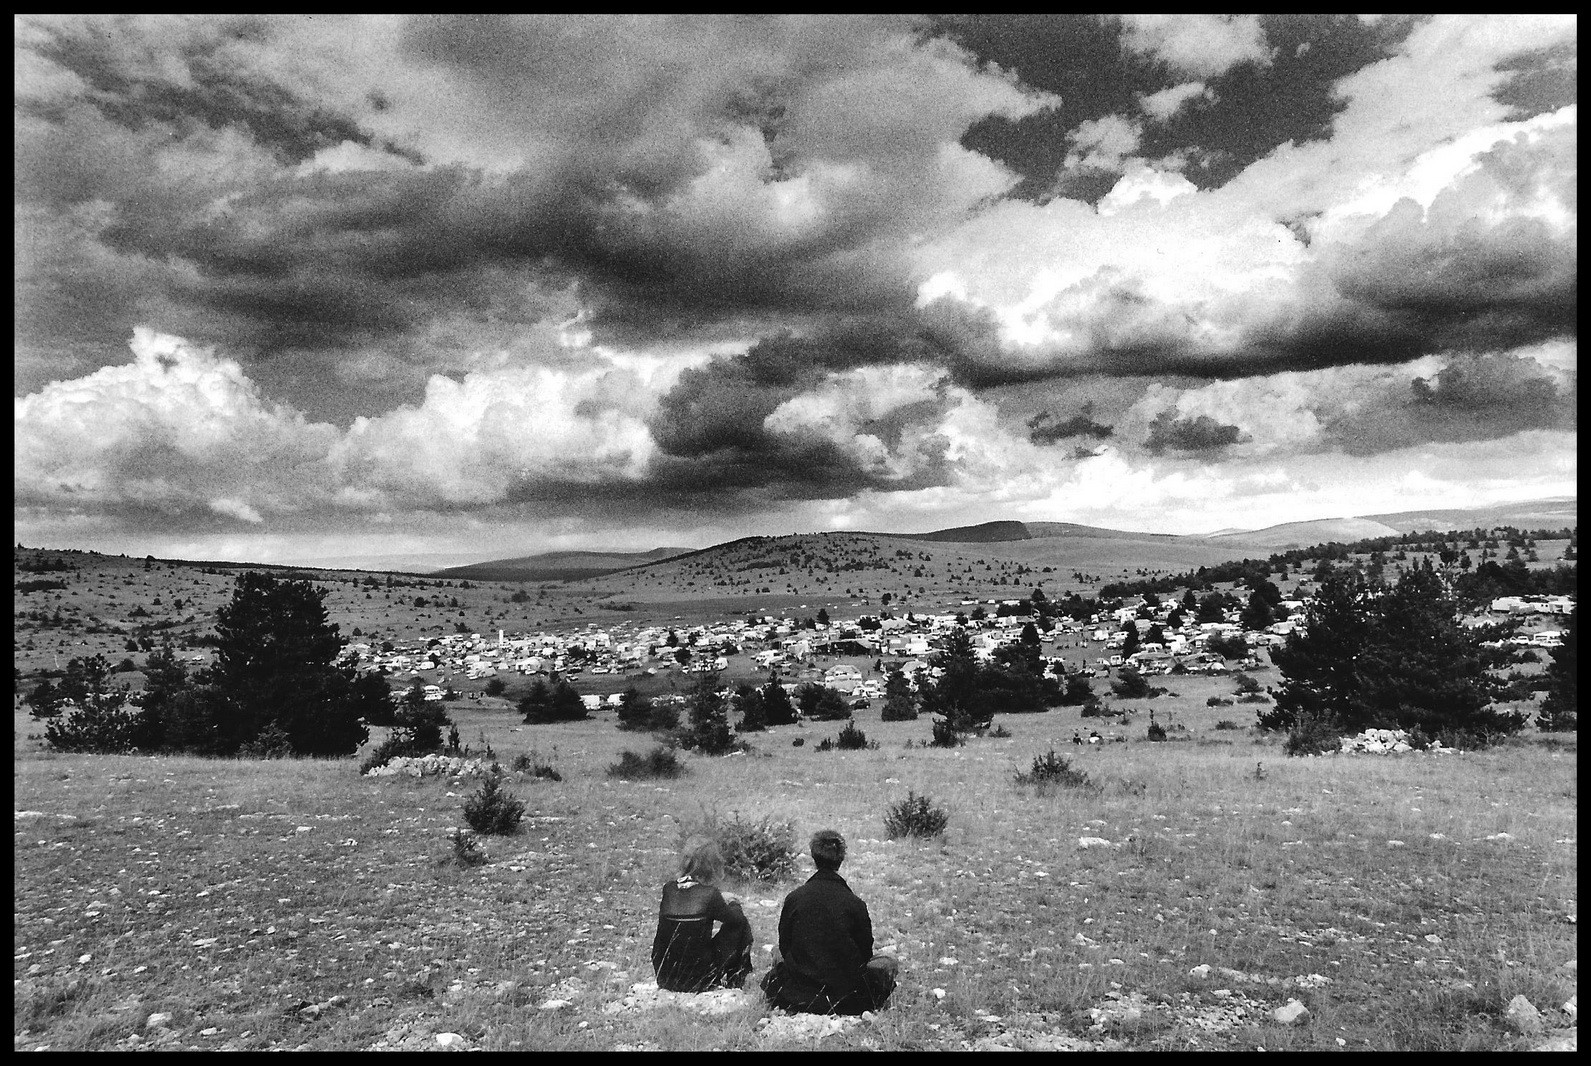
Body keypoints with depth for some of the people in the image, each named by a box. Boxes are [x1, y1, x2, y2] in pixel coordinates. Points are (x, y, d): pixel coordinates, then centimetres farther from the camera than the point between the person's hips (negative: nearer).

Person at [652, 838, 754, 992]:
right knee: (741, 927, 11)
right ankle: (733, 979, 23)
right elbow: (736, 918, -2)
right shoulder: (709, 893, -17)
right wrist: (733, 905, 21)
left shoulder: (668, 889, -3)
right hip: (696, 982, -5)